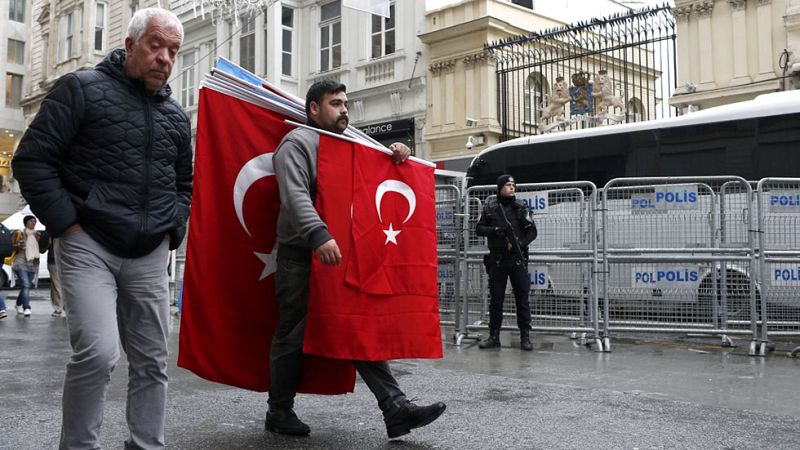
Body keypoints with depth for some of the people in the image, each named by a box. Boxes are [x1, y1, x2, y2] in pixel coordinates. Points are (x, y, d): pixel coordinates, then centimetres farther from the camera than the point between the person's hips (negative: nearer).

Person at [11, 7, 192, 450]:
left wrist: (171, 230, 12)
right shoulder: (82, 89, -1)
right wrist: (67, 223, -10)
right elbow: (32, 159, -5)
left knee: (151, 361, 7)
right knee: (98, 351, -17)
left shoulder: (176, 116, 15)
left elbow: (184, 183, 27)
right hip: (88, 247, -5)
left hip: (149, 257, 5)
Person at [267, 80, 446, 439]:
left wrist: (396, 153, 5)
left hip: (339, 255, 7)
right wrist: (319, 236, -34)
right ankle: (279, 412, 16)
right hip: (300, 255, -7)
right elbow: (295, 196, -20)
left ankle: (396, 408, -2)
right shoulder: (297, 143, -5)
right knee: (293, 336, 2)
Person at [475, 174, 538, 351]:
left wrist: (519, 243, -13)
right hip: (497, 260, 1)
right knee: (495, 299, 6)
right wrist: (494, 230, -11)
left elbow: (532, 231, 2)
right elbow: (479, 229, 7)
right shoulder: (490, 207, 7)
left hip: (518, 259, -1)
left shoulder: (520, 207, 5)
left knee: (522, 298, 0)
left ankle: (525, 336, 7)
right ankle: (494, 336, 13)